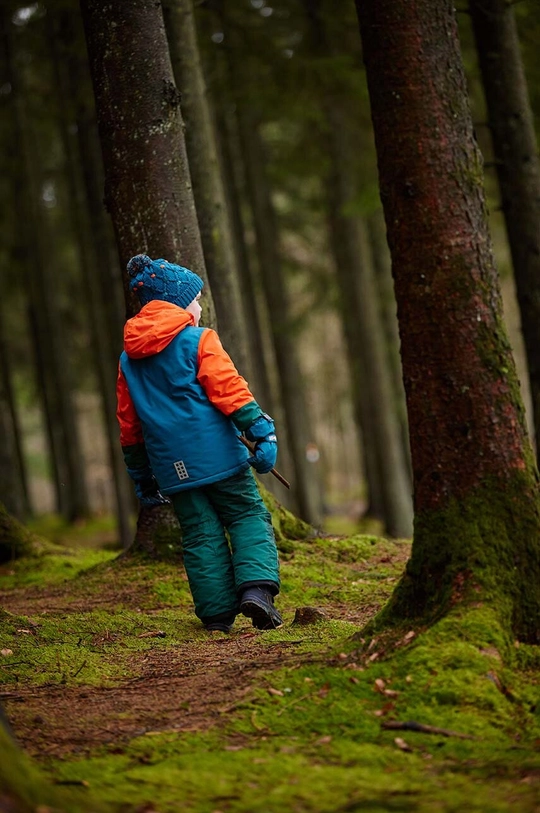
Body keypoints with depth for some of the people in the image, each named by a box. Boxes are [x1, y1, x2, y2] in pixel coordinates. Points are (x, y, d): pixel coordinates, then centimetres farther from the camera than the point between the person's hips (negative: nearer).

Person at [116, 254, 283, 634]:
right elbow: (230, 390, -13)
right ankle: (256, 587, -17)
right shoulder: (198, 341, -3)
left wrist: (141, 477, 22)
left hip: (173, 466, 4)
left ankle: (217, 613, 4)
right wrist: (262, 432, -14)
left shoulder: (128, 359, 13)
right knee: (249, 517, 3)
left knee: (200, 534, 8)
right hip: (218, 455, -4)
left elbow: (129, 424, 16)